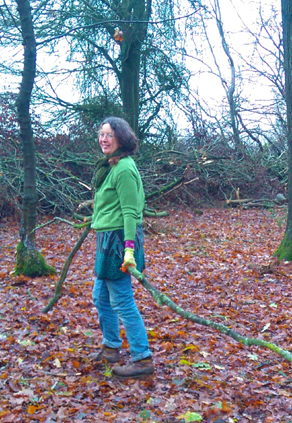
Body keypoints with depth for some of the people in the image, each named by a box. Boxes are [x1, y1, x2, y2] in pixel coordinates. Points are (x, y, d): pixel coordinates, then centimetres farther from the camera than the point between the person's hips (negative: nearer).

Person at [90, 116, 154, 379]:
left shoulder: (124, 168, -17)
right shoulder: (110, 165, 12)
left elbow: (130, 212, -22)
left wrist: (129, 249, -27)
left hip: (119, 239, -10)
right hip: (107, 239, 10)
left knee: (122, 302, -4)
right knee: (101, 297, 20)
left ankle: (143, 360, 6)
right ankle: (111, 348, 35)